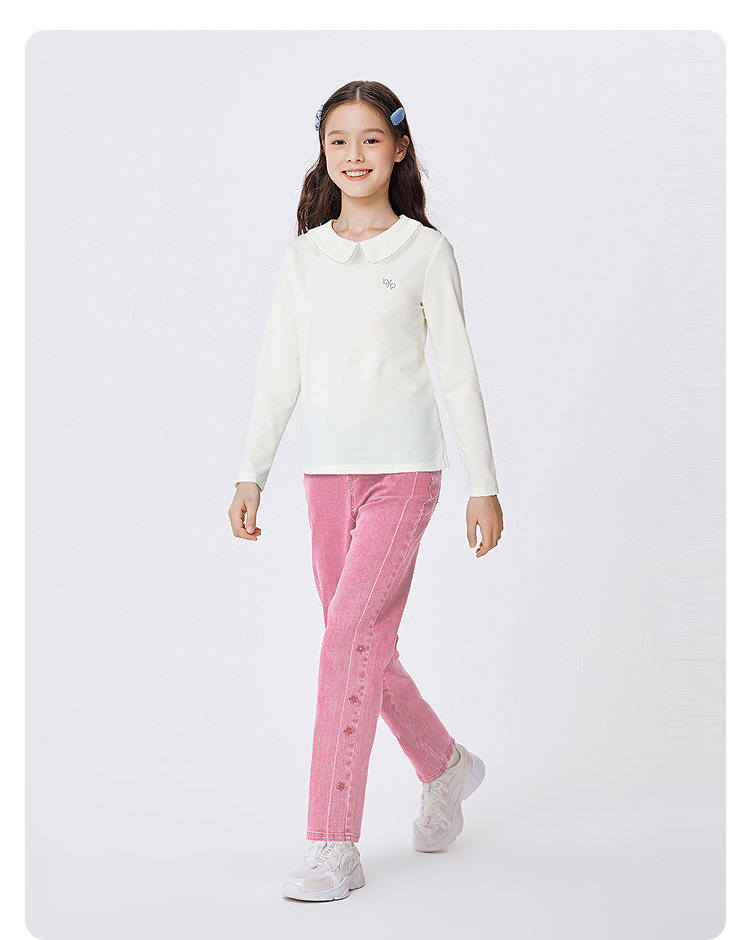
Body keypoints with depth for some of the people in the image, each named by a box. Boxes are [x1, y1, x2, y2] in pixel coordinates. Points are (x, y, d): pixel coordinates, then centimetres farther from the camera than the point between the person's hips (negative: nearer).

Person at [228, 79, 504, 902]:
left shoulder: (425, 251, -1)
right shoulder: (306, 255, 10)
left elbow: (457, 373, 0)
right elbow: (278, 372, 10)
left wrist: (484, 484, -1)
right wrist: (250, 475, 5)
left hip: (402, 467, -5)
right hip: (327, 470, 5)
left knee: (352, 637, -14)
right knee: (366, 647, 11)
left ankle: (333, 847, -7)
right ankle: (446, 767, 36)